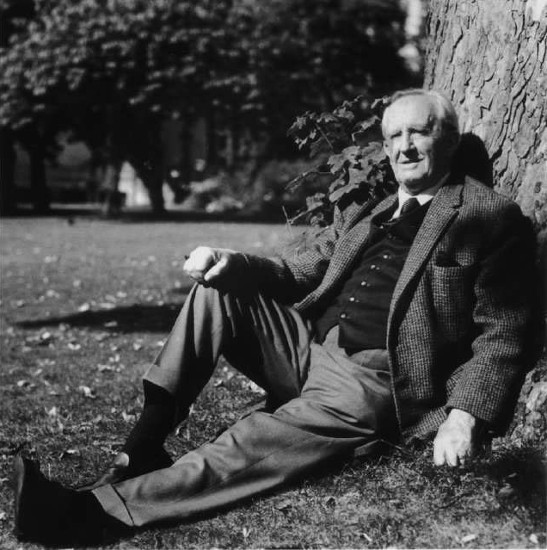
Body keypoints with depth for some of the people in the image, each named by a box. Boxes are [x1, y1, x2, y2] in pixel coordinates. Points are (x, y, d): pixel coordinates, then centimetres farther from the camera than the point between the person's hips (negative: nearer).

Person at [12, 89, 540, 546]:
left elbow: (503, 334, -5)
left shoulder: (494, 219, 1)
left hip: (372, 380, -7)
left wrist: (465, 415, -21)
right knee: (217, 290, -12)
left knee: (251, 452, -31)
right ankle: (144, 448, -16)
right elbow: (298, 273, 18)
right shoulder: (362, 214, 21)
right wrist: (233, 264, -5)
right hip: (306, 346, 7)